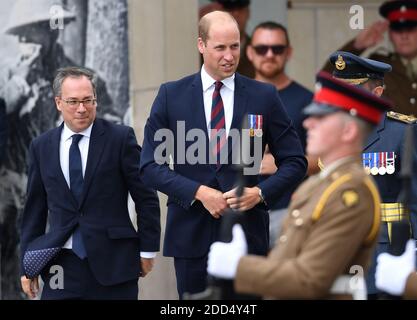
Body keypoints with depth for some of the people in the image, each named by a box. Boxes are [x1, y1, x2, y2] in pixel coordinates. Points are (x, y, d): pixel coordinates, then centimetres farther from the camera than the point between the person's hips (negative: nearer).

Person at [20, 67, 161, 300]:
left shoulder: (120, 138, -1)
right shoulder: (41, 147, 8)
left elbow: (146, 197, 1)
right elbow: (35, 208, 12)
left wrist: (147, 250, 0)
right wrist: (28, 266, 10)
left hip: (113, 264, -2)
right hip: (62, 265, 2)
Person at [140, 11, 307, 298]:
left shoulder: (264, 96, 4)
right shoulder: (171, 96, 3)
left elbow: (295, 162, 6)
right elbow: (150, 165, 0)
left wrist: (260, 192, -11)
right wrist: (199, 192, -12)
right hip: (191, 233, 0)